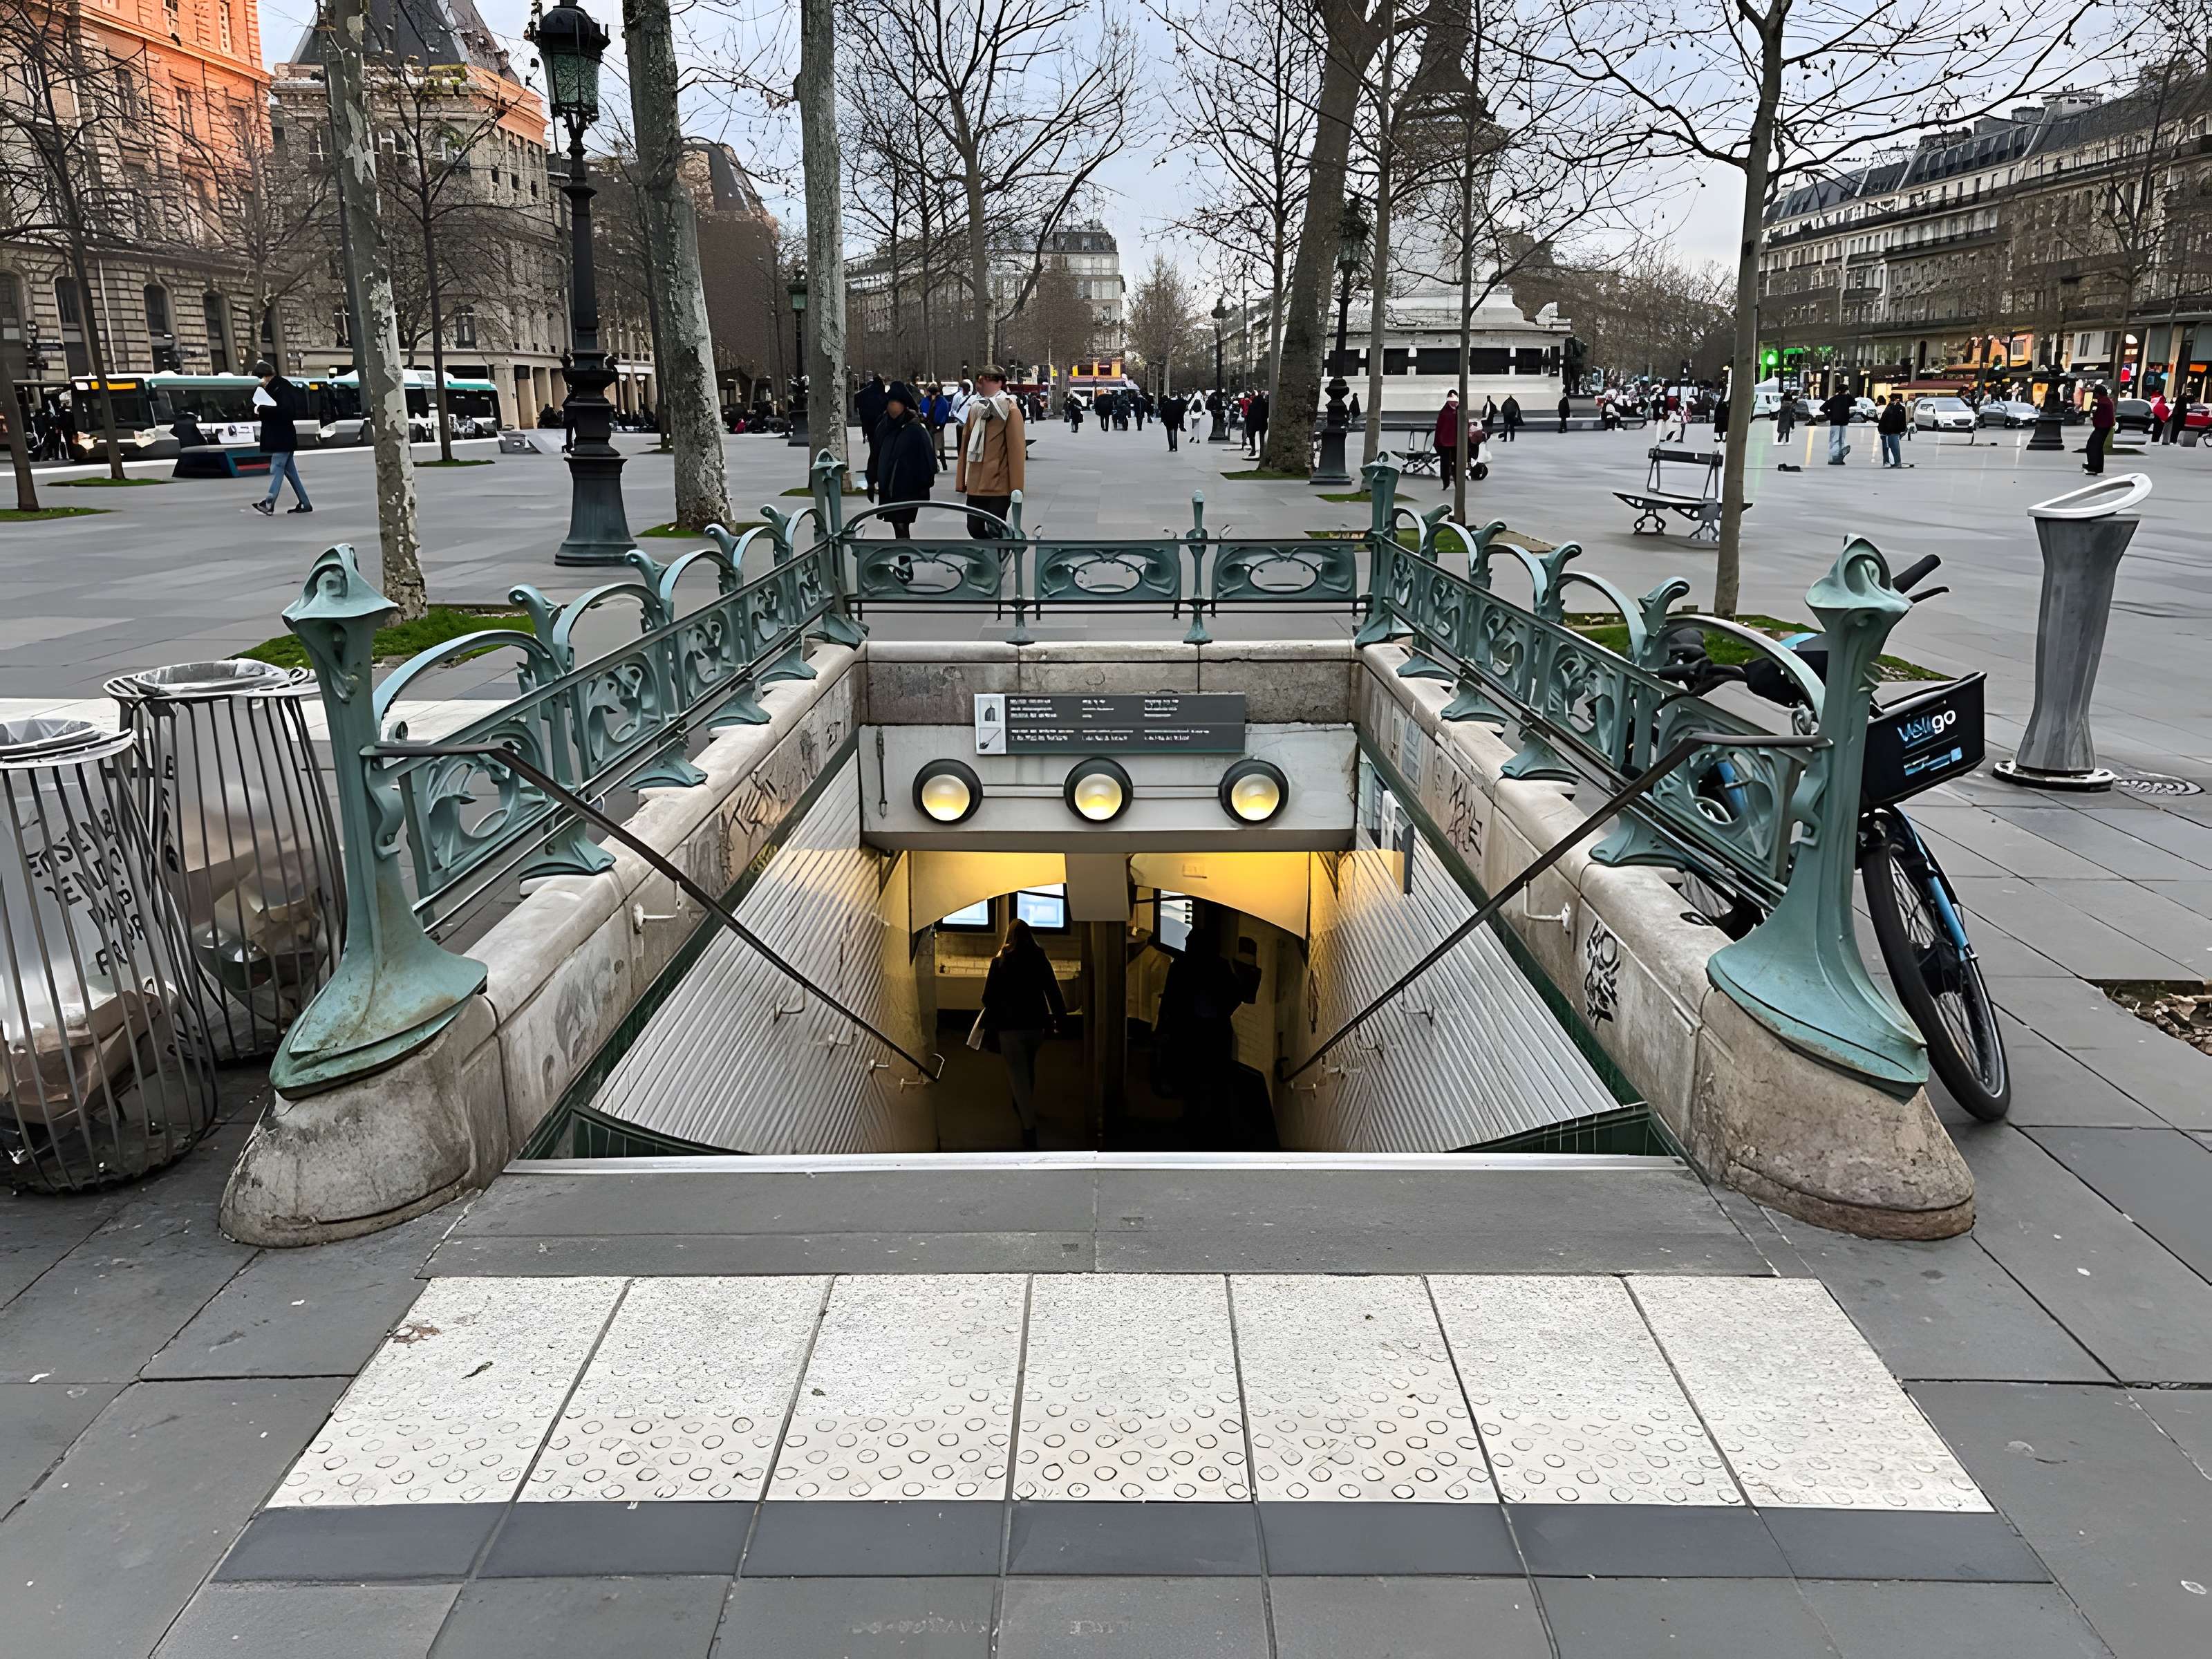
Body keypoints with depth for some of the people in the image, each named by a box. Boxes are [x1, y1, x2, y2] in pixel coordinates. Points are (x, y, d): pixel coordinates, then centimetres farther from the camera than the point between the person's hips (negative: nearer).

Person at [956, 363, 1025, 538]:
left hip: (999, 484, -6)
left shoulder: (1009, 409, -5)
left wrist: (1016, 487, -14)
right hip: (976, 484, 6)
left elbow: (1017, 449, -9)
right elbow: (965, 446, 15)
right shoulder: (975, 407, 13)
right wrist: (961, 479, 13)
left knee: (995, 529, -7)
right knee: (975, 528, 8)